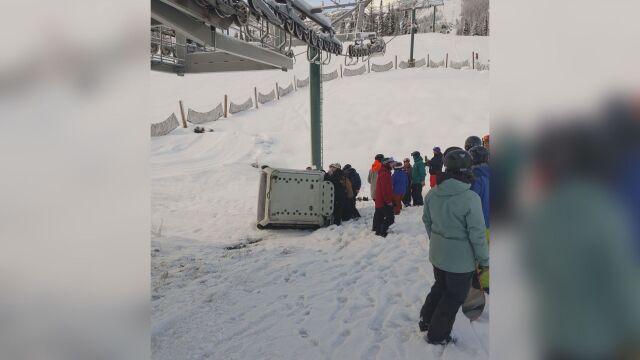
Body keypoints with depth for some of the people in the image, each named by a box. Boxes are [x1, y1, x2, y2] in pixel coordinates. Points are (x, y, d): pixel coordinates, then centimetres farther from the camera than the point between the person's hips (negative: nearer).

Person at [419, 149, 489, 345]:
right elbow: (477, 234, -20)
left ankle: (426, 319, 40)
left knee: (440, 286, 28)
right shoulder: (470, 198, -25)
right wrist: (484, 260, -6)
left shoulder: (432, 193, -7)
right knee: (454, 296, 13)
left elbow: (427, 220, 7)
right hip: (461, 258, -6)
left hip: (437, 253, 6)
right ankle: (437, 335, 25)